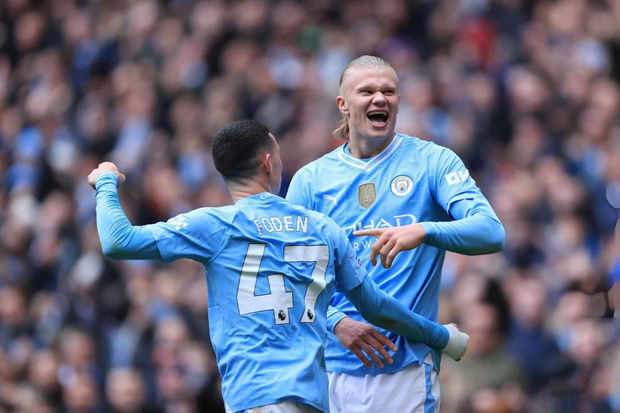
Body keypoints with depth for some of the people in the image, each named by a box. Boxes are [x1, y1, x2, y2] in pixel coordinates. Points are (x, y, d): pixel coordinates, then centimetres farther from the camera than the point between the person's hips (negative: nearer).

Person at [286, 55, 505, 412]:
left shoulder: (432, 162, 4)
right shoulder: (310, 180, 10)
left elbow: (491, 232, -9)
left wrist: (423, 232, -27)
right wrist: (337, 322, -13)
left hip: (407, 368, -2)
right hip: (330, 367, 2)